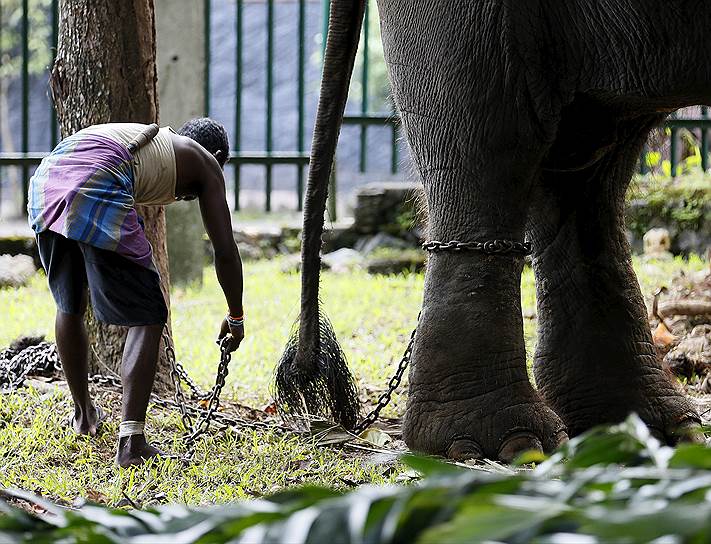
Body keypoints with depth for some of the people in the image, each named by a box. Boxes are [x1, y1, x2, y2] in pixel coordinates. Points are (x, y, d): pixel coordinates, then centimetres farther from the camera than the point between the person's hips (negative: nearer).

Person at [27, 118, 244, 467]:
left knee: (70, 306, 26)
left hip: (45, 180, 7)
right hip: (96, 192, -7)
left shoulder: (143, 137, 38)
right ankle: (131, 443, -9)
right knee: (147, 319, 3)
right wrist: (236, 317, 31)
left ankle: (84, 414, 44)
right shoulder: (205, 163, 21)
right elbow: (225, 251, 17)